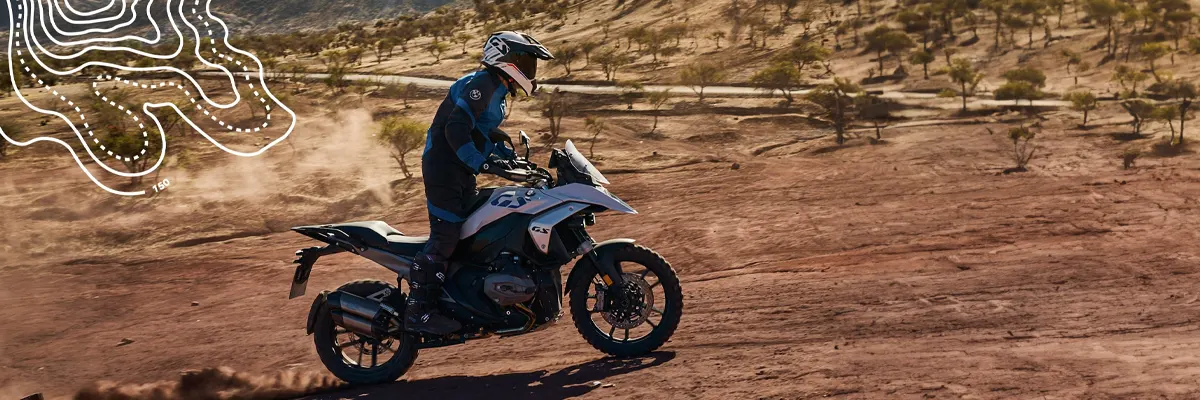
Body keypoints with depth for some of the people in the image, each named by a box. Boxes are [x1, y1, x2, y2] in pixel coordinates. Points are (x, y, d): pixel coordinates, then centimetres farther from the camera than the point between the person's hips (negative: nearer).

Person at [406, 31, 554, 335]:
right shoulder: (481, 84, -15)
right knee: (445, 236, -12)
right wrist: (481, 163, -28)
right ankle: (418, 312, -10)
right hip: (444, 165, -10)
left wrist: (508, 156, 13)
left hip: (461, 170, 10)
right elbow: (456, 128, -25)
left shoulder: (497, 92, 18)